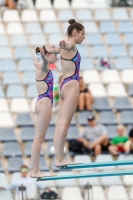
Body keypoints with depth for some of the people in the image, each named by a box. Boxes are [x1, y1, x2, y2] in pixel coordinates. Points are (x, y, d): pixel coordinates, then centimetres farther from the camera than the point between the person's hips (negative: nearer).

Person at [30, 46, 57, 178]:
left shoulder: (42, 67, 19)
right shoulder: (44, 66, -9)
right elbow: (44, 60, -35)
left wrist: (36, 62, 67)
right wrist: (42, 54, -57)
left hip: (43, 103, 10)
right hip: (44, 103, -10)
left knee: (39, 138, 7)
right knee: (39, 138, -11)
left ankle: (34, 170, 5)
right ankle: (35, 170, -14)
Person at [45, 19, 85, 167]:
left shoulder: (65, 48, 16)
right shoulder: (70, 45, -11)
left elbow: (50, 49, 34)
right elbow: (67, 46, -36)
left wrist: (46, 48, 54)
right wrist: (64, 45, -57)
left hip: (64, 85, 10)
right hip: (71, 85, -10)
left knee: (60, 124, 4)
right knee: (65, 123, -12)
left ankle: (59, 158, 2)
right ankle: (59, 159, -16)